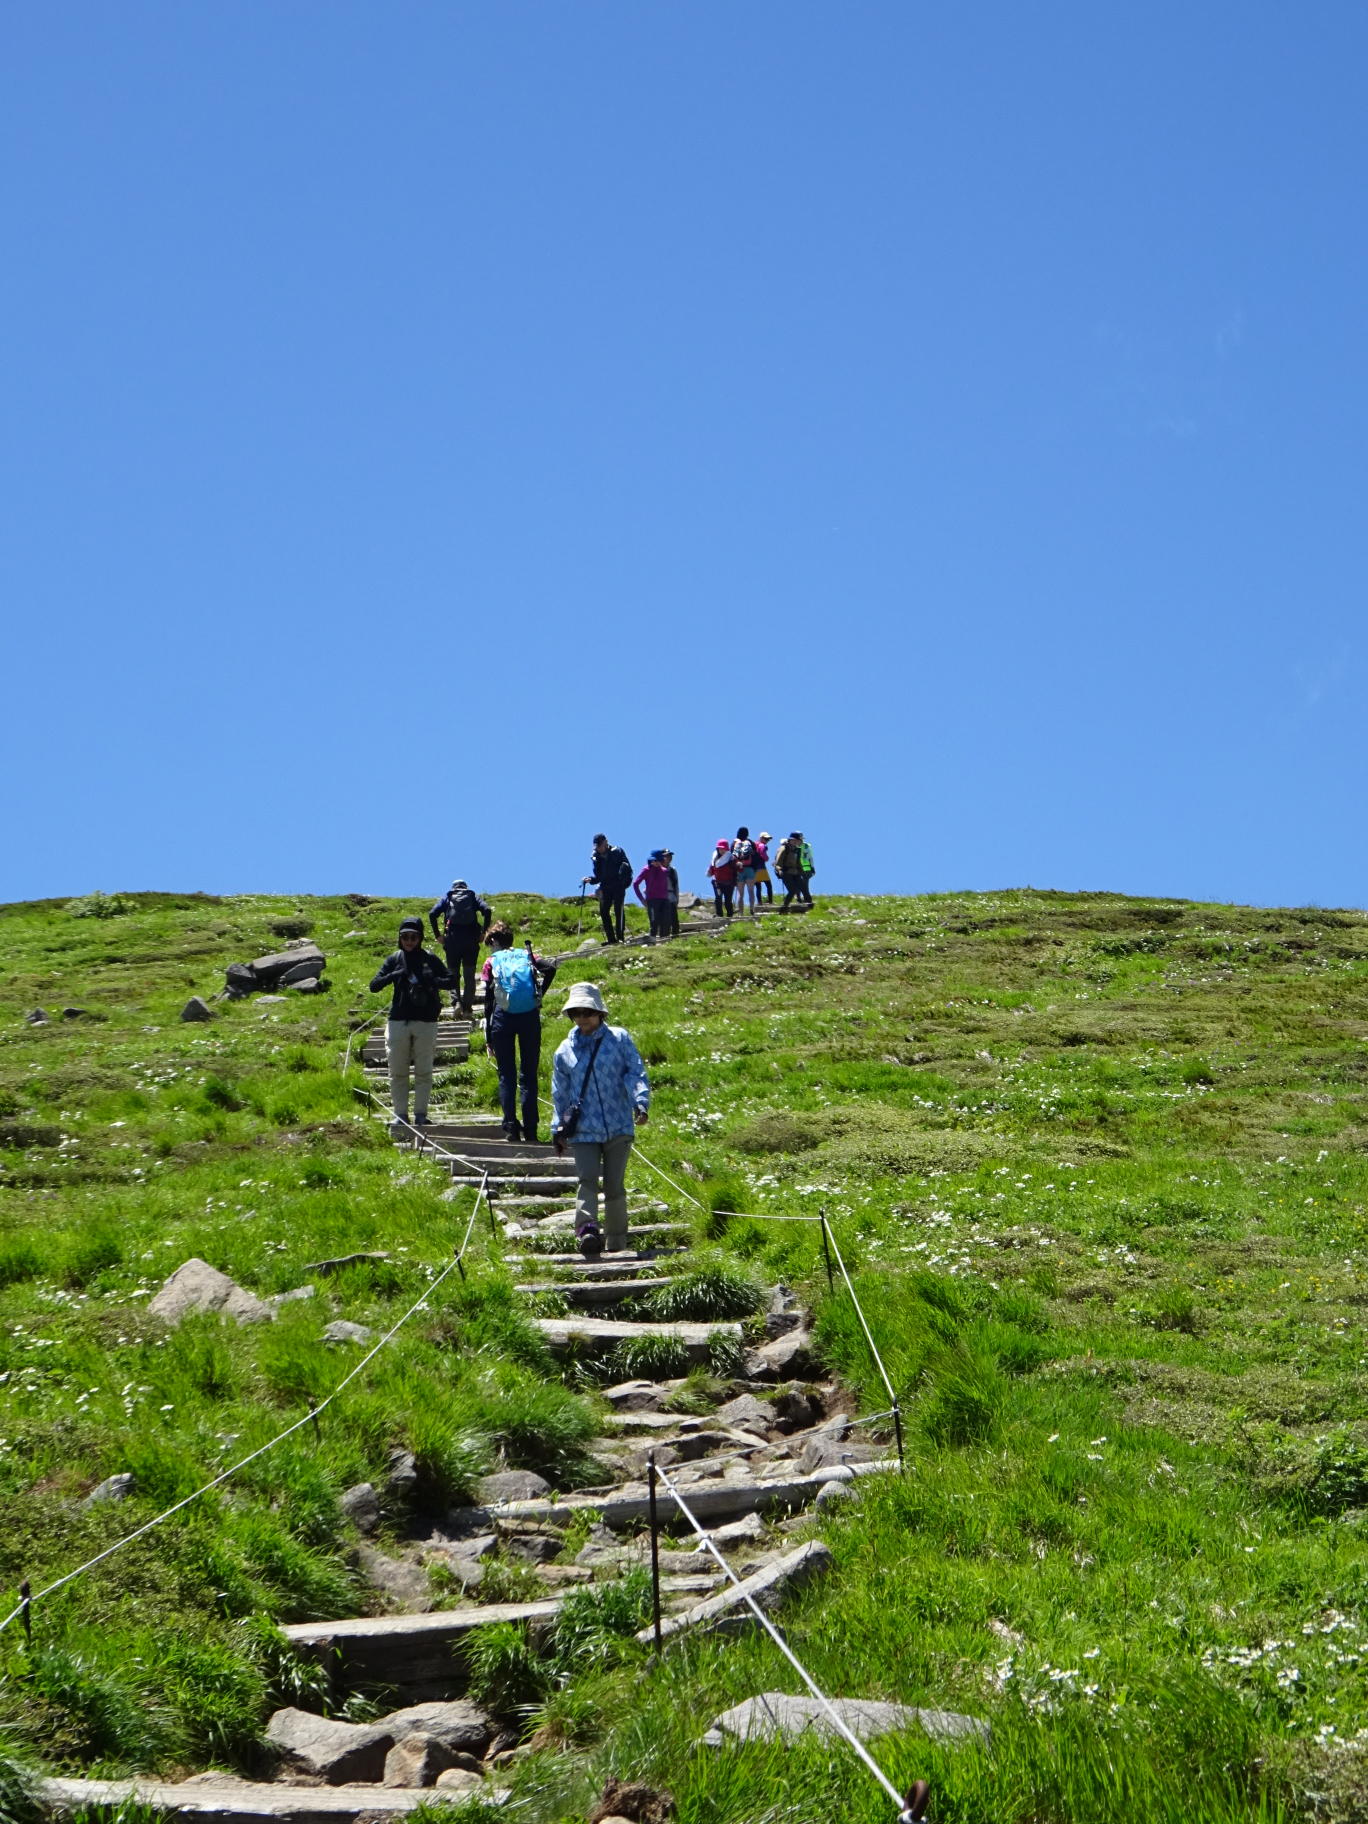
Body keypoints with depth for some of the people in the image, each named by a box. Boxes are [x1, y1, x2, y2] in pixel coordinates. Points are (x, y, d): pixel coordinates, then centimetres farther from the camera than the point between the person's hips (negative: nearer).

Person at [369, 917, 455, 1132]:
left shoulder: (429, 959, 3)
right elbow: (374, 985, 3)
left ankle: (421, 1114, 9)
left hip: (425, 1022, -1)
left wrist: (432, 981, -16)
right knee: (397, 1072, 3)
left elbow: (452, 981, 2)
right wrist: (393, 976, -14)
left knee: (423, 1071, 3)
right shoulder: (394, 959, 7)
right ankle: (400, 1115, 9)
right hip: (398, 1021, 1)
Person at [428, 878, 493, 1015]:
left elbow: (432, 914, -1)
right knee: (469, 976, 8)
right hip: (471, 941, 0)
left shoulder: (447, 897, 13)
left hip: (452, 941, 0)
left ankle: (456, 1001, -13)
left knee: (453, 973, 9)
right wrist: (484, 932, 0)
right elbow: (487, 910, -4)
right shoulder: (473, 896, 13)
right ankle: (467, 1008, 2)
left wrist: (437, 935, 2)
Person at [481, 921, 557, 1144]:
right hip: (530, 1017, 1)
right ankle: (530, 1130, 4)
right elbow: (550, 969, -10)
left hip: (503, 1017, -1)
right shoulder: (527, 956, 12)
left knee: (507, 1075, 6)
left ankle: (510, 1127, -1)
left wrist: (488, 1036, 5)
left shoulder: (492, 962, 7)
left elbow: (488, 1000, 3)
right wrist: (540, 994, 3)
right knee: (529, 1074, 7)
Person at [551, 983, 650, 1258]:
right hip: (583, 1130, 1)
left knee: (615, 1186, 4)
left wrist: (640, 1102, -19)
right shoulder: (564, 1051, 10)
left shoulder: (619, 1039, 3)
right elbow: (560, 1094, 18)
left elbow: (635, 1073, -3)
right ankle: (587, 1231, -31)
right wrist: (558, 1128, 16)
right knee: (587, 1181, -17)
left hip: (618, 1127, -1)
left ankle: (617, 1244, 13)